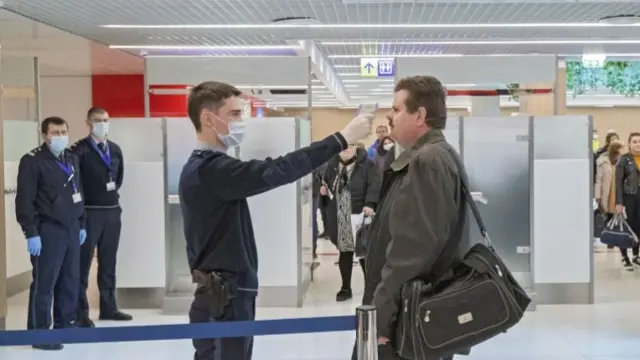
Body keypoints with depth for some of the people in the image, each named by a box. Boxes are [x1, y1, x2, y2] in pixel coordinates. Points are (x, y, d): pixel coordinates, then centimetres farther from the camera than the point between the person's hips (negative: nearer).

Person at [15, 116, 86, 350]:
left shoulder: (72, 159, 14)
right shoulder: (32, 161, -9)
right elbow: (24, 200, -13)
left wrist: (81, 224, 18)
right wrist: (31, 233, -17)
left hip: (71, 229, 7)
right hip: (47, 231, -7)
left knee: (71, 281, 11)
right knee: (44, 283, -3)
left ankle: (65, 325, 23)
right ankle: (39, 333, 5)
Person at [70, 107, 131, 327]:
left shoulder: (115, 149, 11)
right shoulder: (80, 150, -11)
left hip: (112, 211, 6)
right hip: (89, 212, -6)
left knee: (108, 262, 12)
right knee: (83, 263, -2)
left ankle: (108, 308, 21)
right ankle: (80, 312, 3)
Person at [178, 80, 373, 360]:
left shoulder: (202, 167, 15)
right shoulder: (211, 169, -18)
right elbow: (275, 172, -28)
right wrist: (342, 139, -27)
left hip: (224, 293, 10)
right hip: (224, 298, -10)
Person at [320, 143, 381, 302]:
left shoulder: (367, 165, -6)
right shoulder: (332, 165, 9)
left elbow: (375, 186, -15)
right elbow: (326, 183, 23)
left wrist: (370, 204, -28)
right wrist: (324, 189, 1)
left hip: (360, 218, -4)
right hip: (340, 219, 4)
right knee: (344, 252, 12)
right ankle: (346, 288, 23)